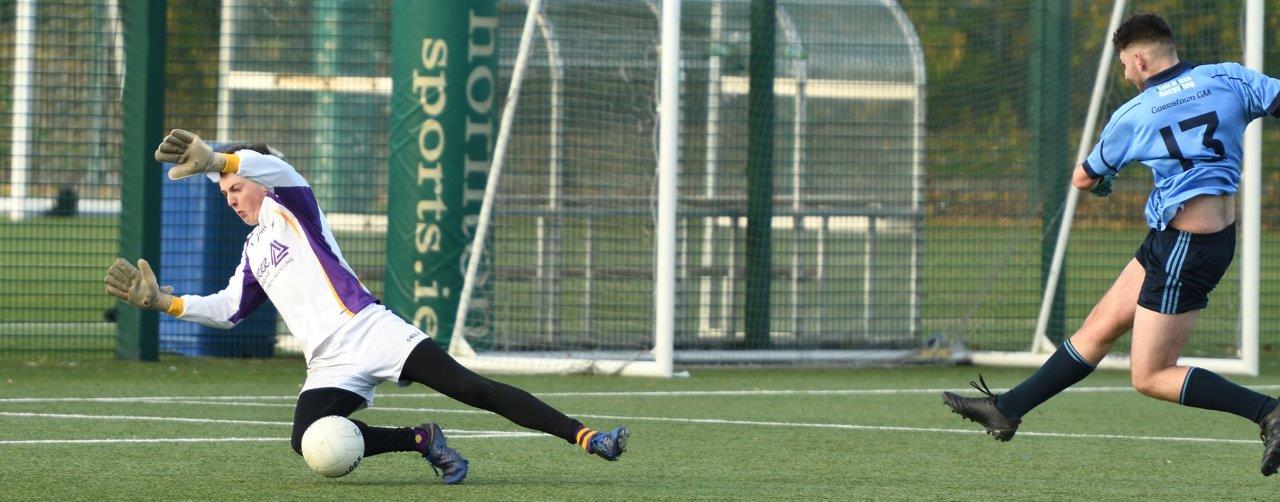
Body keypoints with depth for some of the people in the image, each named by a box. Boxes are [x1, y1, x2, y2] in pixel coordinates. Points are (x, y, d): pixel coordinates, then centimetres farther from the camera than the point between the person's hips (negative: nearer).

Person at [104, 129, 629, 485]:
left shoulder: (289, 209, 6)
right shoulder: (253, 250, 27)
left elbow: (276, 169, -16)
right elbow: (227, 310, 32)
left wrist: (213, 160, -32)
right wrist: (160, 299, 23)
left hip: (370, 330, -6)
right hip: (329, 367, 6)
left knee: (472, 388, -18)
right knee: (309, 441, -24)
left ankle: (586, 437, -21)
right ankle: (422, 440, -10)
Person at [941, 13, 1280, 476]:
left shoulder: (1133, 117, -6)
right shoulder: (1229, 80, -1)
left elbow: (1084, 179, 10)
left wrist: (1100, 181, 34)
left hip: (1182, 247, -8)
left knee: (1149, 377, 0)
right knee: (1099, 328, 15)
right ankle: (1007, 409, 24)